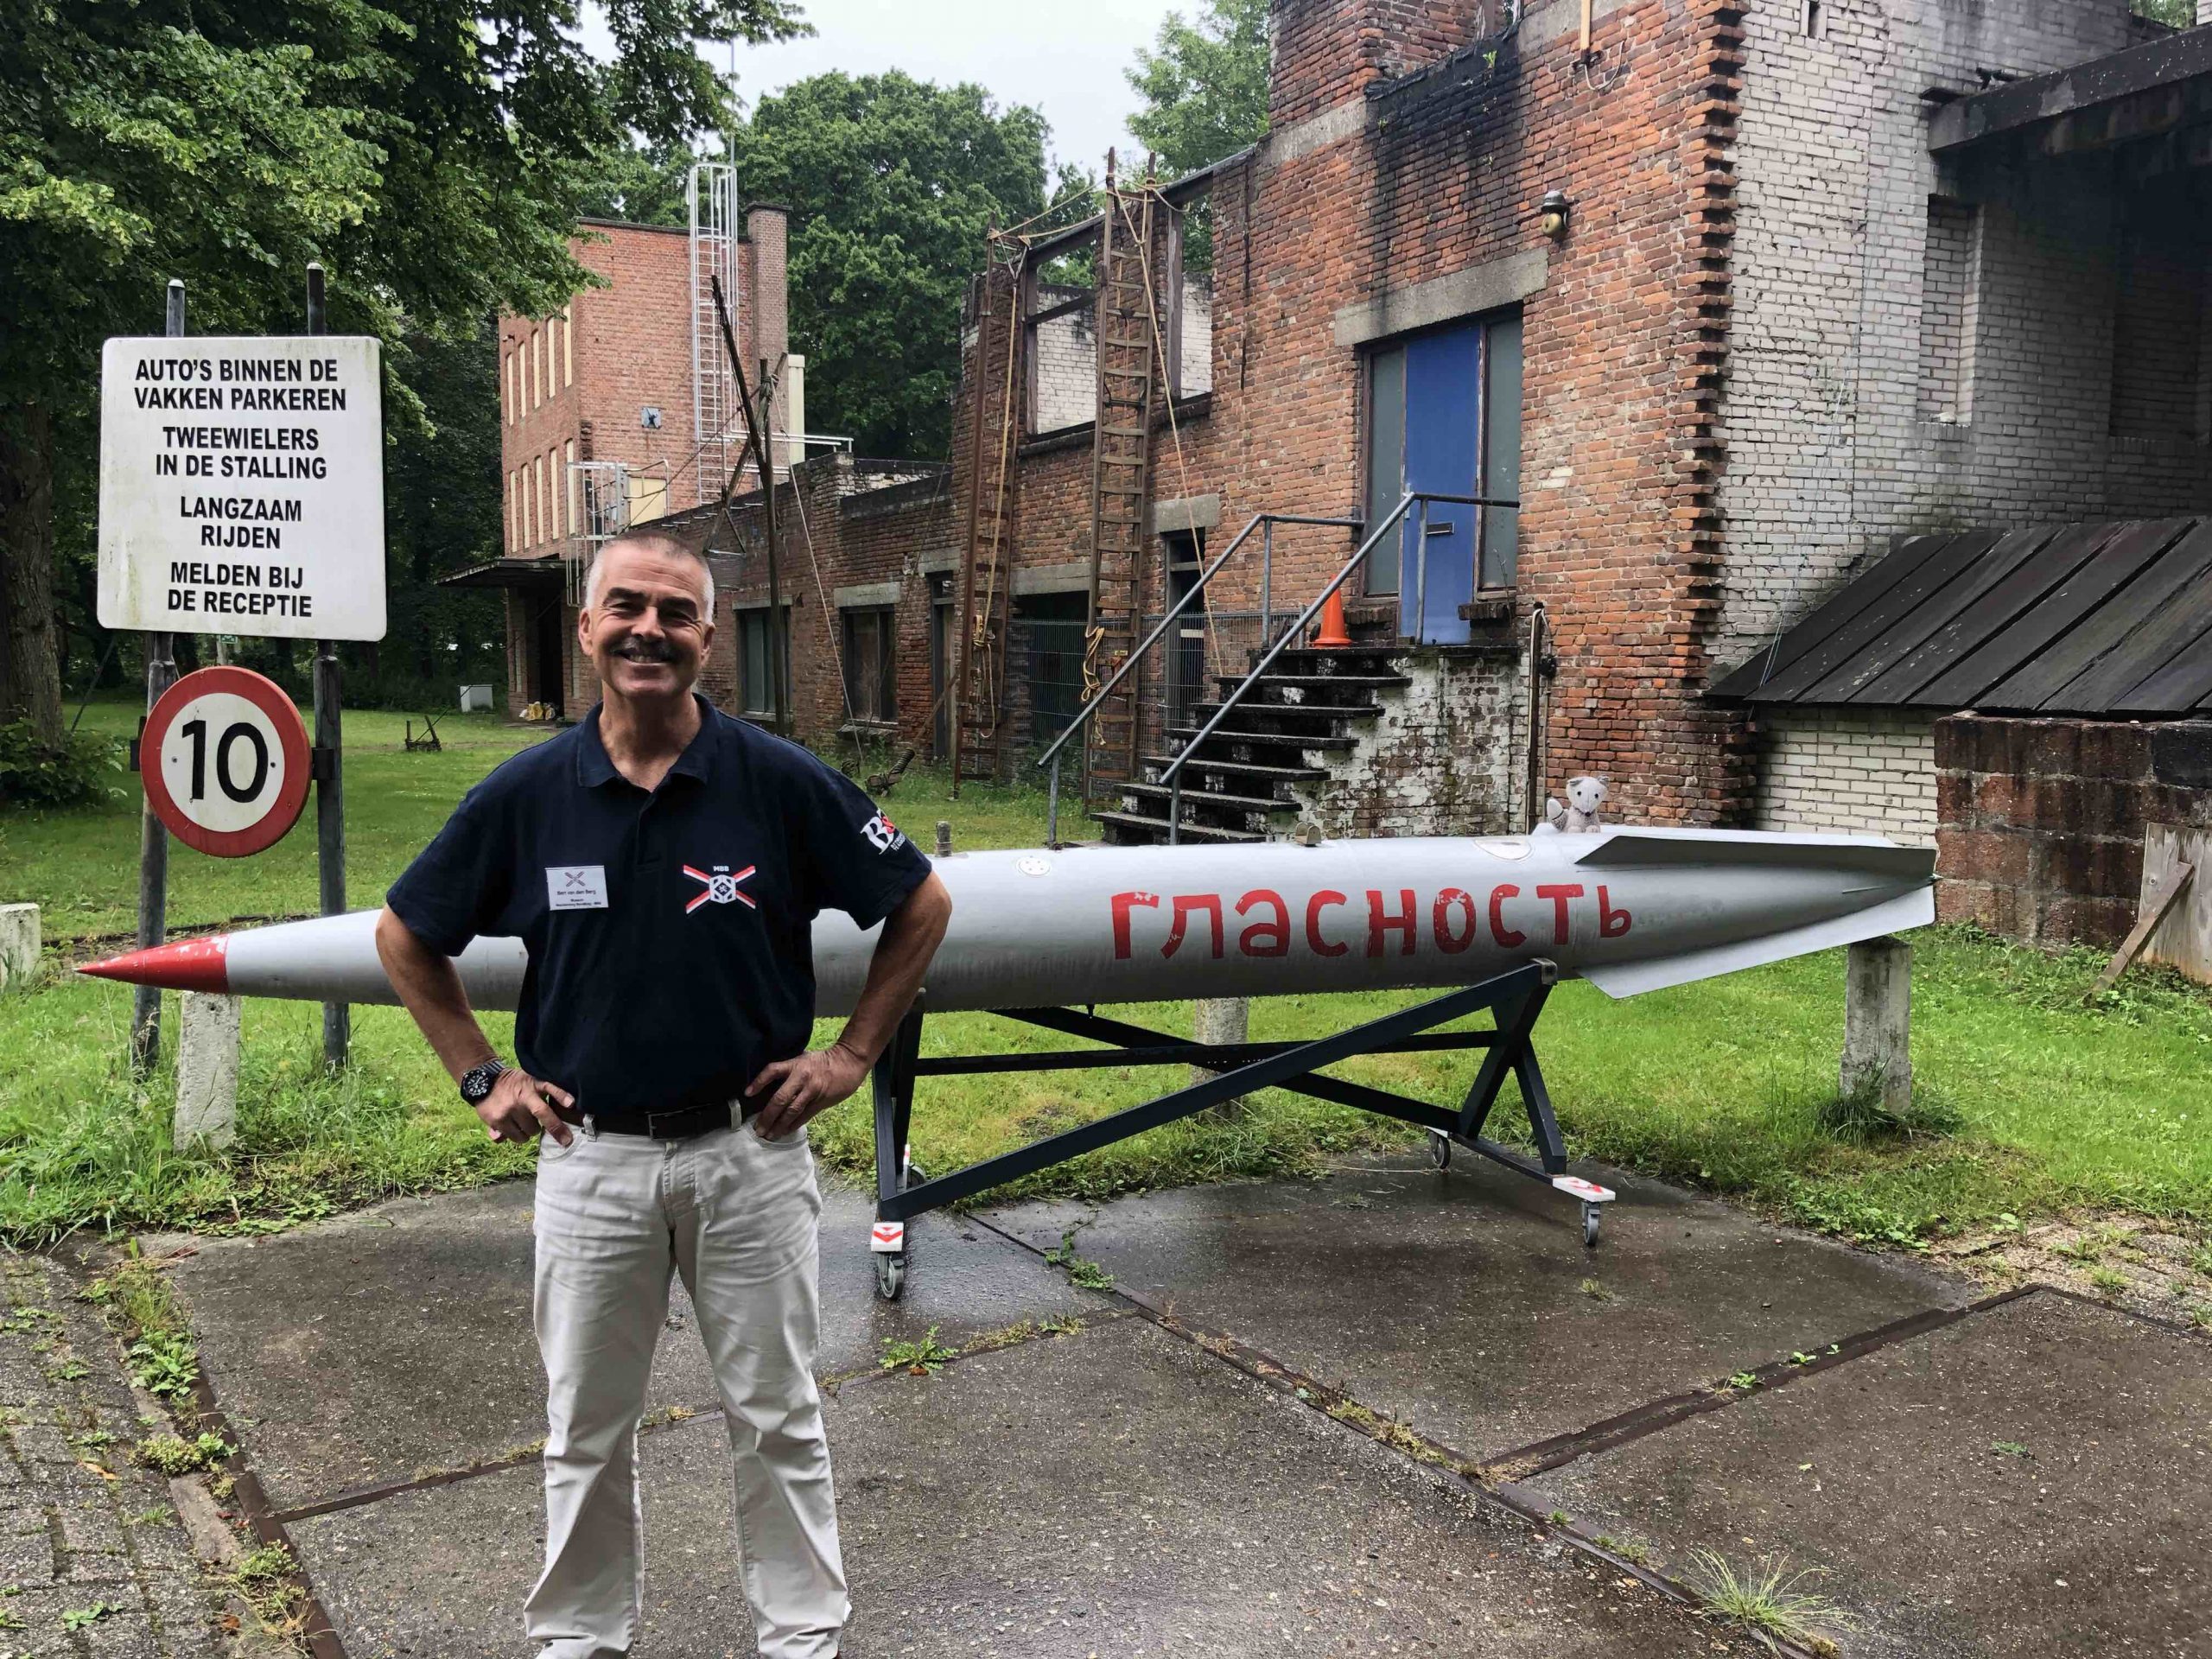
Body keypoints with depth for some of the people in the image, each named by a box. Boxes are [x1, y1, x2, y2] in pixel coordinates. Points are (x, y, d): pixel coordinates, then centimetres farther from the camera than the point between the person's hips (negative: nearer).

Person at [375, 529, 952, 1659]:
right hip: (590, 1157, 2)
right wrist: (482, 1077, 3)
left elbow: (921, 906, 0)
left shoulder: (782, 782, -10)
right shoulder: (527, 794, -5)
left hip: (747, 1150, -1)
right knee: (586, 1432, 17)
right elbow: (406, 938, 9)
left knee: (777, 1419, 13)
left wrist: (853, 1053, -1)